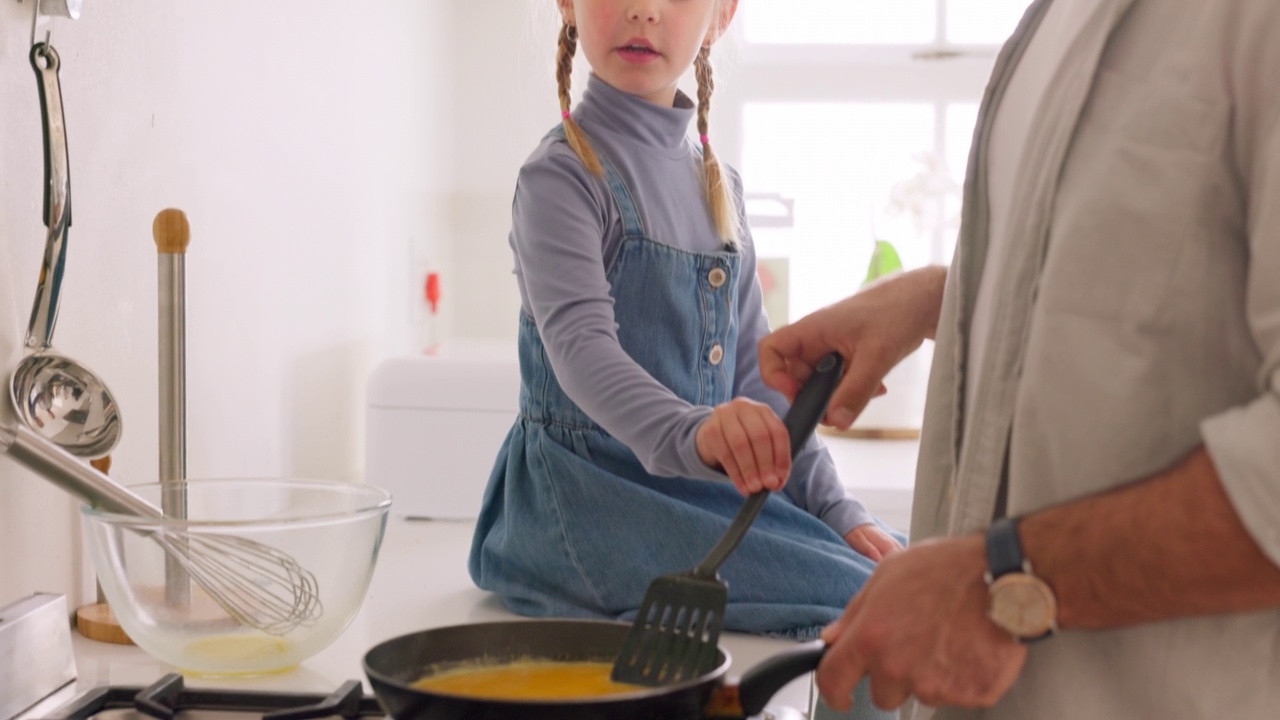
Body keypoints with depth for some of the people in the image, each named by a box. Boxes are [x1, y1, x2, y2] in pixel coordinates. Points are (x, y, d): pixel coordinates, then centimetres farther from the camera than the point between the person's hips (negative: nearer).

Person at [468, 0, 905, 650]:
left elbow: (753, 369, 15)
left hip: (706, 487, 7)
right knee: (856, 600, -24)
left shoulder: (719, 186, 14)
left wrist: (836, 510, 5)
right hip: (592, 493, -7)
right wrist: (690, 432, -44)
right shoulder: (564, 173, -8)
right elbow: (579, 340, -25)